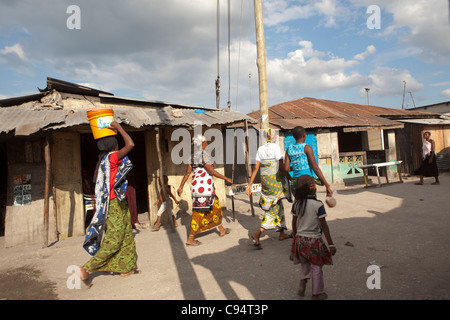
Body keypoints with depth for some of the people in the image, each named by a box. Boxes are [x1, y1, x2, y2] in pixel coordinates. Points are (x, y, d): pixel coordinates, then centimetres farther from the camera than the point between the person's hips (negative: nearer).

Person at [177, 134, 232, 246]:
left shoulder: (193, 155, 11)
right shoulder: (204, 155, -14)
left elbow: (188, 172, 10)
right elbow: (211, 171, -17)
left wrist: (181, 186, 13)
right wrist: (226, 178, -10)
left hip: (196, 185, 9)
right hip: (204, 186, -9)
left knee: (216, 206, 19)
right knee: (200, 212, 0)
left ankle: (221, 230, 32)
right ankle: (190, 239, 5)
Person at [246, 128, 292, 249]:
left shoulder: (260, 149, 6)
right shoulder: (276, 147, -11)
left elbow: (256, 168, 4)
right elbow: (281, 167, -15)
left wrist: (250, 185, 6)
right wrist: (291, 178, -3)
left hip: (265, 180, 7)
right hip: (276, 180, -7)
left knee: (278, 206, 19)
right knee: (274, 209, -1)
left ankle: (282, 233, 29)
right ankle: (257, 234, -12)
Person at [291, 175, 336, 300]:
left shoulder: (296, 204, -4)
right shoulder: (318, 205, -18)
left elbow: (294, 223, 6)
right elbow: (324, 226, -15)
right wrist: (331, 244, -8)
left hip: (300, 239, 5)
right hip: (314, 240, -4)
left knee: (306, 263, 28)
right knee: (317, 267, 13)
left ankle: (302, 282, 13)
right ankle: (316, 294, 26)